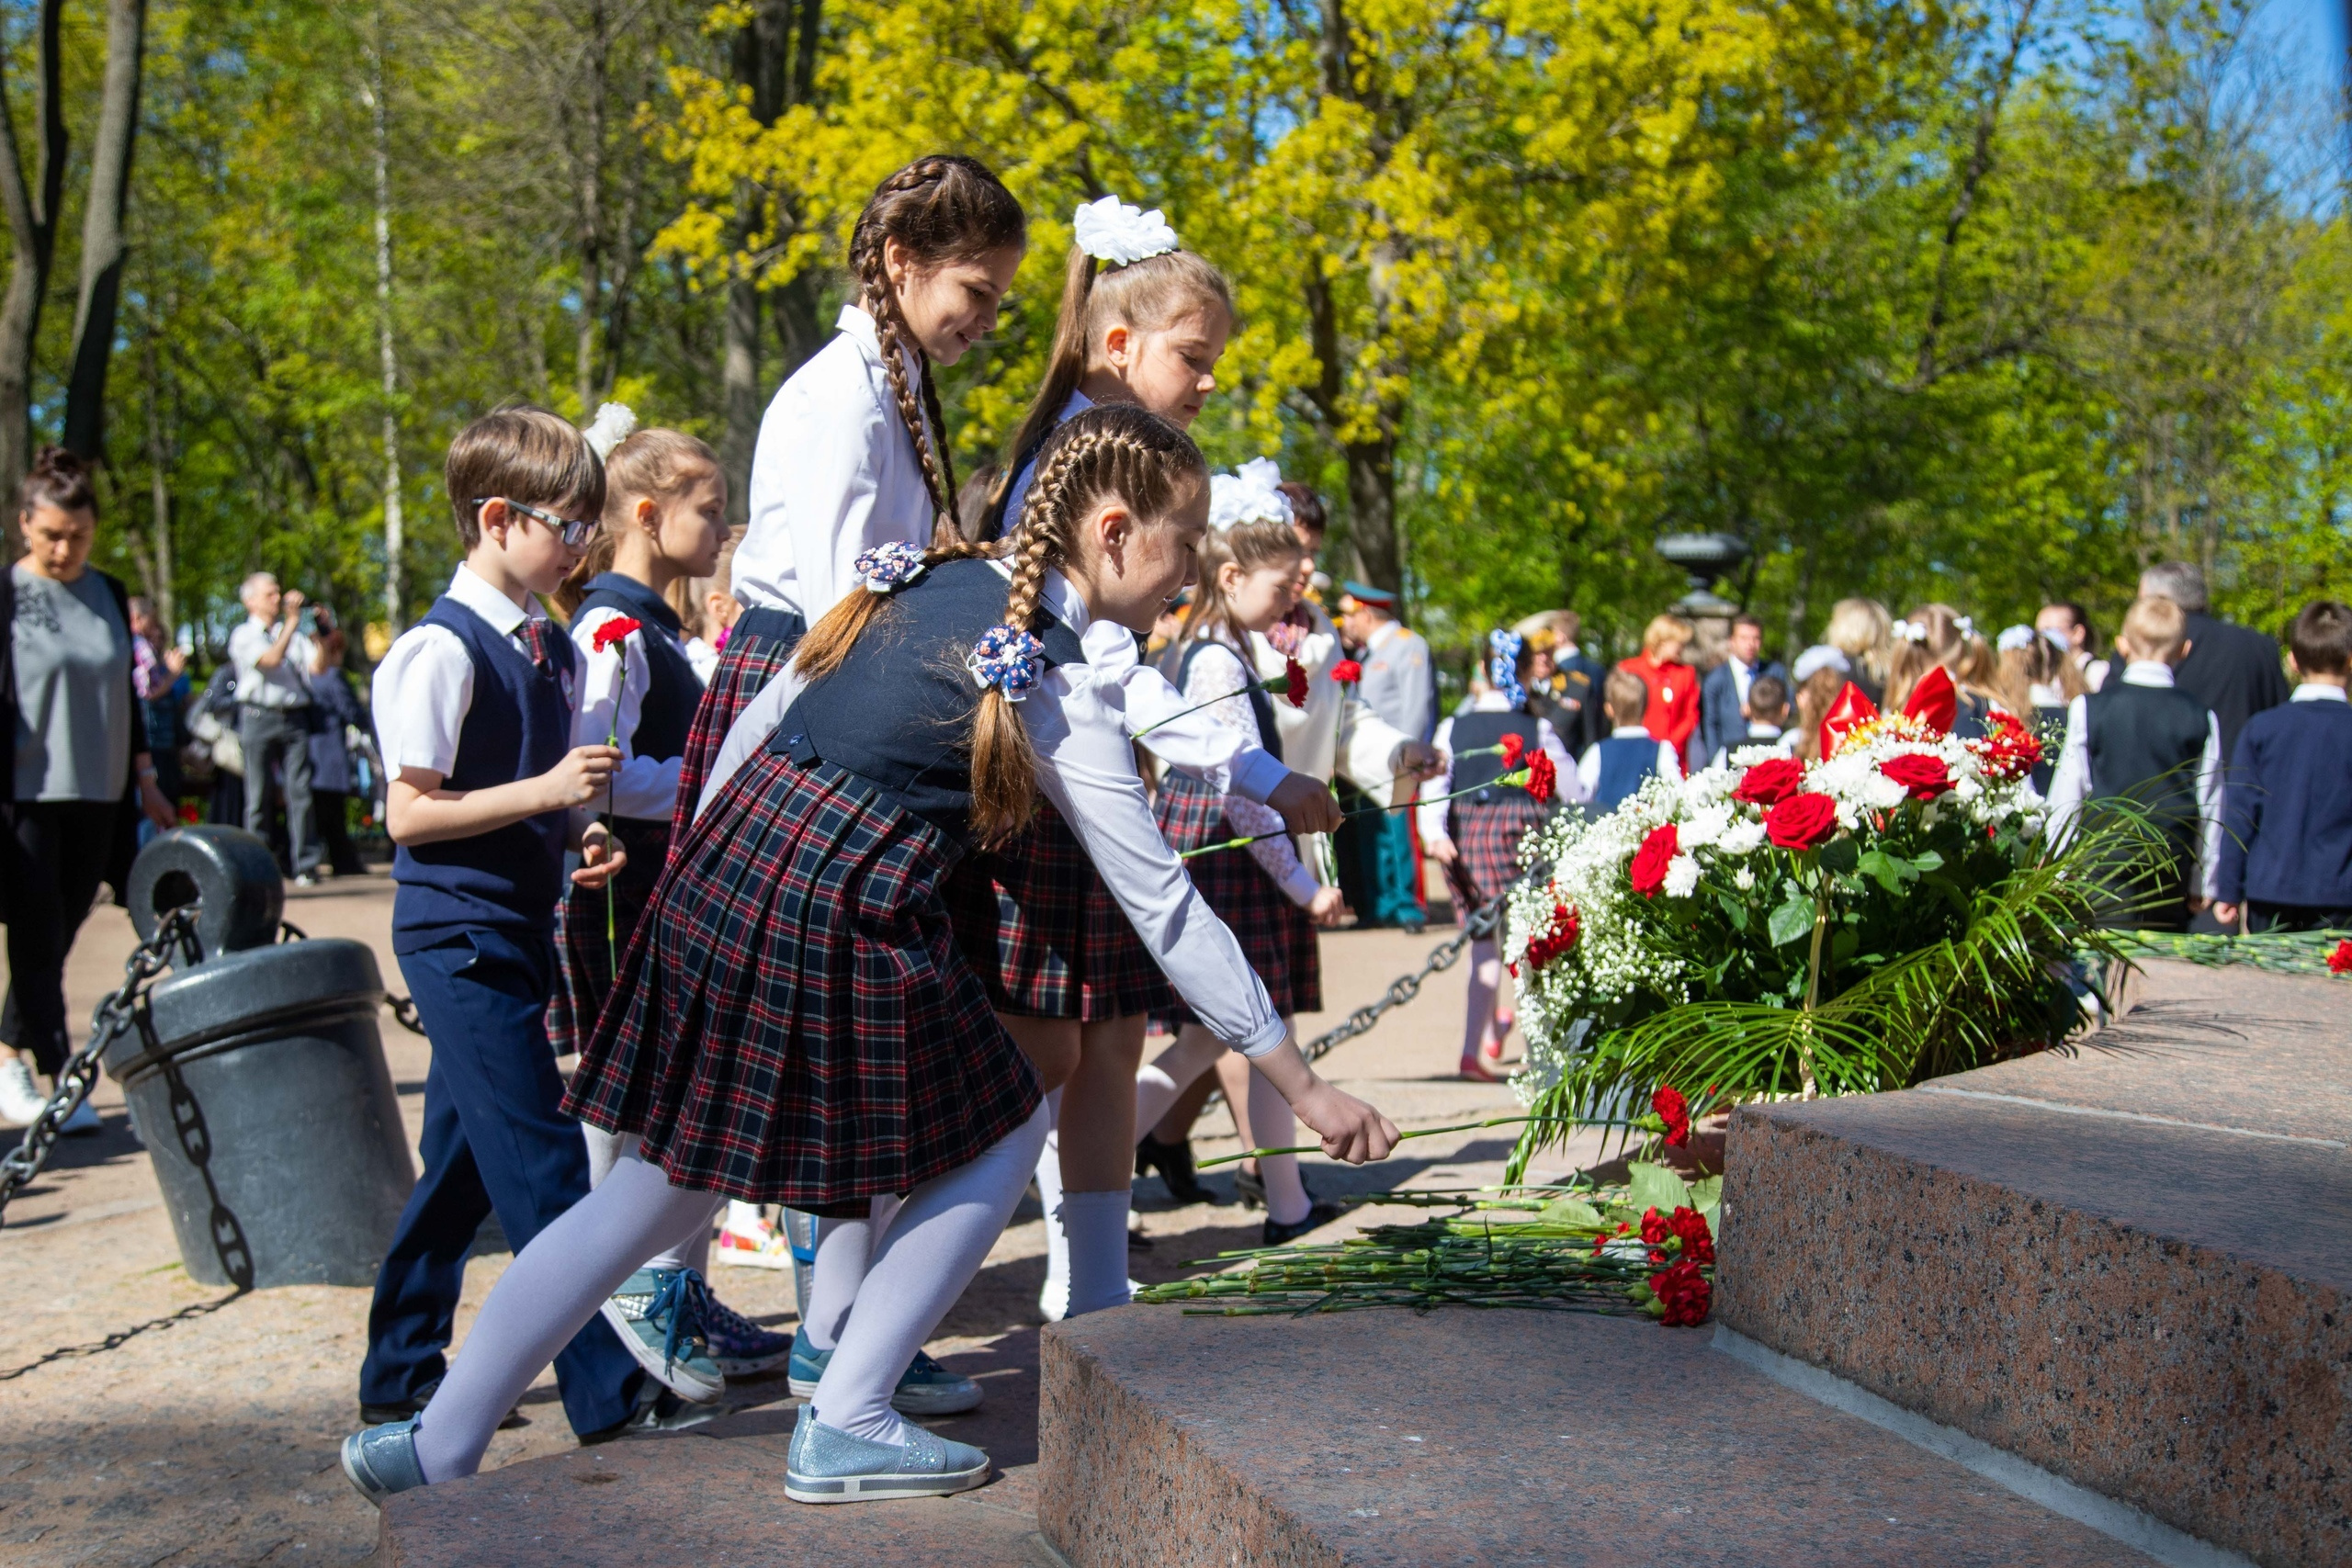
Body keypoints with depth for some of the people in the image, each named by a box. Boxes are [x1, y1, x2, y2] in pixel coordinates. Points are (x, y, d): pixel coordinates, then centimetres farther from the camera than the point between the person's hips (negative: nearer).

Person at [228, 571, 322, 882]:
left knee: (300, 791, -4)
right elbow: (270, 659, -12)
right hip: (259, 716, -3)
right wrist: (292, 621, -9)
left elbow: (317, 665, 8)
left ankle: (304, 864, -3)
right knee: (258, 795, 0)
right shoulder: (244, 635, 5)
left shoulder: (293, 632, 18)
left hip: (295, 717, 3)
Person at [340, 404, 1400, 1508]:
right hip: (844, 918, -7)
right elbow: (1162, 906, -5)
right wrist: (1302, 1085, 1)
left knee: (659, 1181, 17)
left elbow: (759, 719, 16)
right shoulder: (1061, 684, -6)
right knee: (1009, 1130, 14)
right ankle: (843, 1428, 13)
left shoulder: (927, 579, 14)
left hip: (723, 874, 7)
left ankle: (439, 1448, 21)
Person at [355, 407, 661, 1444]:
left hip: (520, 927, 9)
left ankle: (401, 1374, 28)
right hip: (458, 933, -9)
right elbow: (407, 813, -18)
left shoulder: (552, 650, 11)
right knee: (543, 1162, -8)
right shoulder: (443, 650, -15)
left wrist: (583, 834, 3)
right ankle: (605, 1387, -3)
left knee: (467, 1160, 16)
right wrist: (544, 791, -22)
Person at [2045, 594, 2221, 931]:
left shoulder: (2088, 708, -4)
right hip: (2172, 871, 2)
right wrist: (2204, 883, 15)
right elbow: (2209, 805, 6)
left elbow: (2066, 793, -2)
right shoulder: (2201, 718, 1)